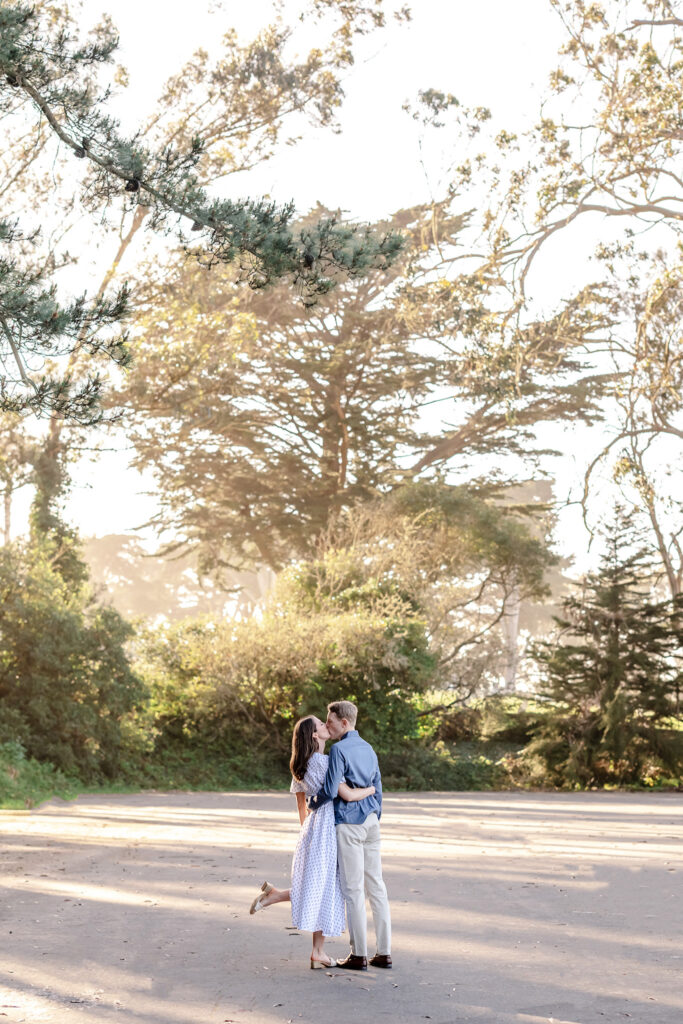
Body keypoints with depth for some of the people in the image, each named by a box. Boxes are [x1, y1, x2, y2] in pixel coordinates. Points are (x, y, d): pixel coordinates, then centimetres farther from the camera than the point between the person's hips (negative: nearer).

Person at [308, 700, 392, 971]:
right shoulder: (368, 749, 12)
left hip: (348, 823, -7)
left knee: (353, 889, -1)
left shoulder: (340, 750, -13)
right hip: (370, 821, 7)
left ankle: (359, 954, 3)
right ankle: (384, 952, 12)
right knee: (376, 886, 9)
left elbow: (330, 789, -19)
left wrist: (313, 804, 0)